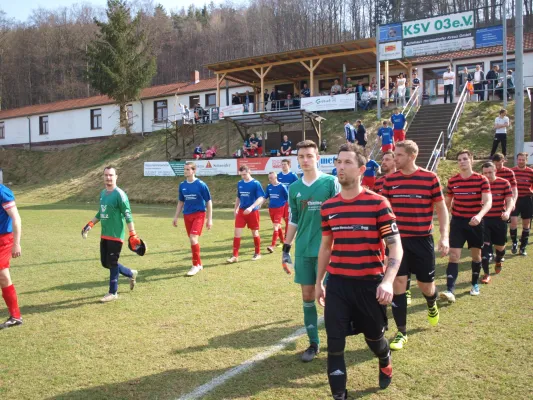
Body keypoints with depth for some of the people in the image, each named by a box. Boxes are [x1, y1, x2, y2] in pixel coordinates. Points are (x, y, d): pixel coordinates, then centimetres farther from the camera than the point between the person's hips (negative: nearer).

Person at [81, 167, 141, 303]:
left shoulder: (119, 194, -14)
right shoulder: (102, 193, 11)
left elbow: (128, 215, -16)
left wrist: (133, 235, -20)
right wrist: (90, 225, 16)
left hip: (116, 235, -8)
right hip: (104, 235, 8)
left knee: (112, 263, -3)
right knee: (105, 263, 12)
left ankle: (113, 292, 12)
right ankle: (131, 274, 31)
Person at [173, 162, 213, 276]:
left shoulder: (201, 184, -9)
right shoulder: (182, 185, 5)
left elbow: (209, 202, -5)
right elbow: (180, 202, 17)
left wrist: (209, 219, -7)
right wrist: (176, 217, 13)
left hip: (199, 214, -5)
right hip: (187, 215, 6)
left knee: (193, 239, -17)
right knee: (192, 240, 10)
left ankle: (196, 265, -2)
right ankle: (199, 264, 25)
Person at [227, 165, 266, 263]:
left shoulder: (256, 183, -10)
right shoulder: (240, 184, 7)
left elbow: (261, 198, -16)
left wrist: (251, 207, -28)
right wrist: (236, 209, 15)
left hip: (253, 211, -4)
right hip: (241, 211, 4)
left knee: (255, 232, 8)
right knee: (237, 232, -3)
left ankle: (257, 253, 25)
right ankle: (235, 255, 0)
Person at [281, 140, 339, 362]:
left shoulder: (331, 182, -5)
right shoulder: (294, 188, 8)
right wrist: (286, 249, 12)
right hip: (303, 251, 4)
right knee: (307, 296, 8)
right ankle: (313, 343, 22)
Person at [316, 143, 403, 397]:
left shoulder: (378, 203, -10)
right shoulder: (328, 207, 3)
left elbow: (395, 246, -11)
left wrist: (388, 281, -24)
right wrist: (319, 281, 16)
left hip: (370, 282, -2)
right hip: (337, 283, 3)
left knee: (374, 337, 17)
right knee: (334, 343, -1)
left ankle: (385, 363, 52)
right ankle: (339, 394, 15)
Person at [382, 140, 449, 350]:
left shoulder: (430, 177, -6)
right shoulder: (389, 180, 0)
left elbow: (441, 208, 0)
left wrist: (444, 237, -8)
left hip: (422, 240, -1)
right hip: (397, 240, 2)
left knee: (426, 285, 9)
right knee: (398, 284, -2)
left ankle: (432, 304, 47)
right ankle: (401, 332, 11)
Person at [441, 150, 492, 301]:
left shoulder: (482, 180, -8)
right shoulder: (452, 181, 1)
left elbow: (488, 202, -18)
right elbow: (447, 202, 13)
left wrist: (479, 216, -37)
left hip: (475, 222, -1)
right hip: (457, 222, 1)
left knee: (476, 255, 13)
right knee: (454, 255, -9)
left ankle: (475, 284, 34)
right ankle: (450, 290, -13)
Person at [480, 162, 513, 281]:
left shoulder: (504, 183, -4)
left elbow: (509, 200, -6)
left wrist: (507, 211, -25)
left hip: (499, 220, 0)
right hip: (484, 219, 0)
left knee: (500, 246, 13)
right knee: (484, 245, -9)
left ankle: (499, 261, 47)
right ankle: (486, 274, 0)